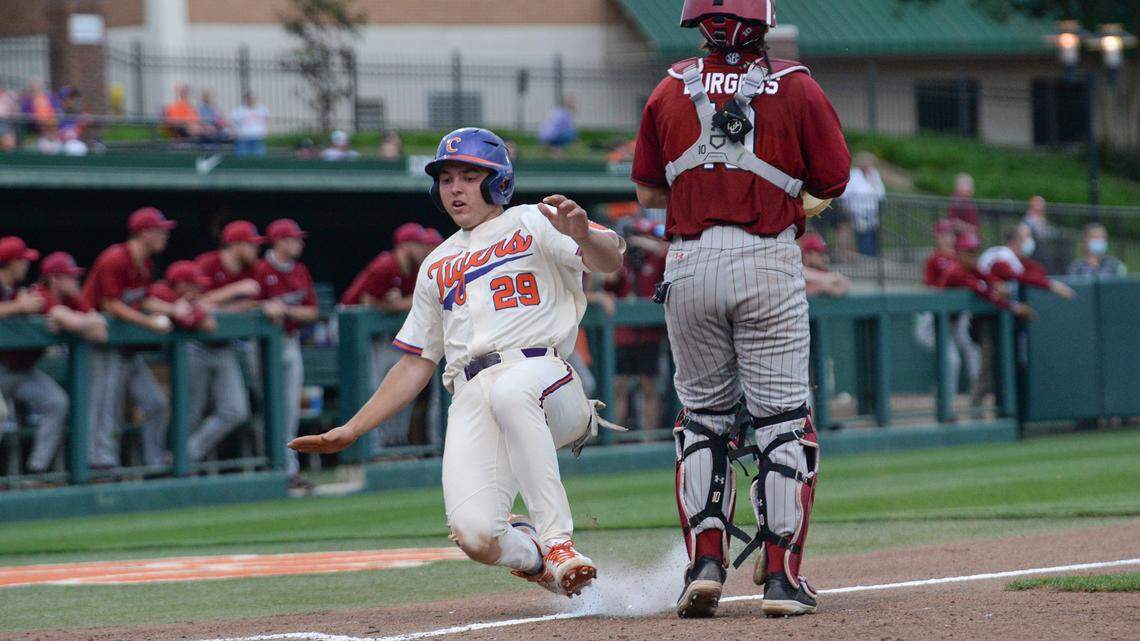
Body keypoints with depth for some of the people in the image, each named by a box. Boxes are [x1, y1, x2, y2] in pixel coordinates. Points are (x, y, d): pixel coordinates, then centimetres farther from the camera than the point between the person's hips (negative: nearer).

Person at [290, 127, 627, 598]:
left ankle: (557, 541, -35)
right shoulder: (437, 266, 29)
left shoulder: (532, 225, 13)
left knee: (509, 392, -43)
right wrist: (351, 431, 23)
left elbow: (610, 260, -5)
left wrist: (583, 235, -29)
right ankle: (540, 557, 11)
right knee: (475, 536, -23)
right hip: (469, 399, 4)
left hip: (540, 370, -3)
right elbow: (415, 365, 30)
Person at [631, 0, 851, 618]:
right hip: (769, 264, -2)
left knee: (703, 415, 14)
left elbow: (648, 191, 11)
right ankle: (781, 575, -1)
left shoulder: (670, 91, 4)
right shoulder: (797, 89, -3)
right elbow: (834, 183, 1)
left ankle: (705, 561, 4)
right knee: (782, 418, 4)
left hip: (689, 262, 2)